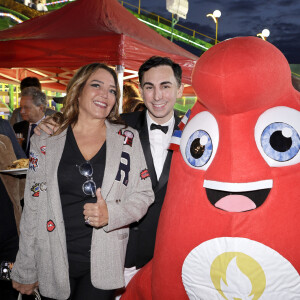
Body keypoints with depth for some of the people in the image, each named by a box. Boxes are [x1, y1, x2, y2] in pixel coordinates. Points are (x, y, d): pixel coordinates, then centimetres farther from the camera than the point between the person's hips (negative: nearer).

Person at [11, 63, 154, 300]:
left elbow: (144, 194, 1)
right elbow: (33, 208, 2)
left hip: (104, 263, 0)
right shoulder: (46, 140, -1)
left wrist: (111, 214, -18)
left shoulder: (127, 138, -1)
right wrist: (25, 271, 5)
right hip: (54, 262, 1)